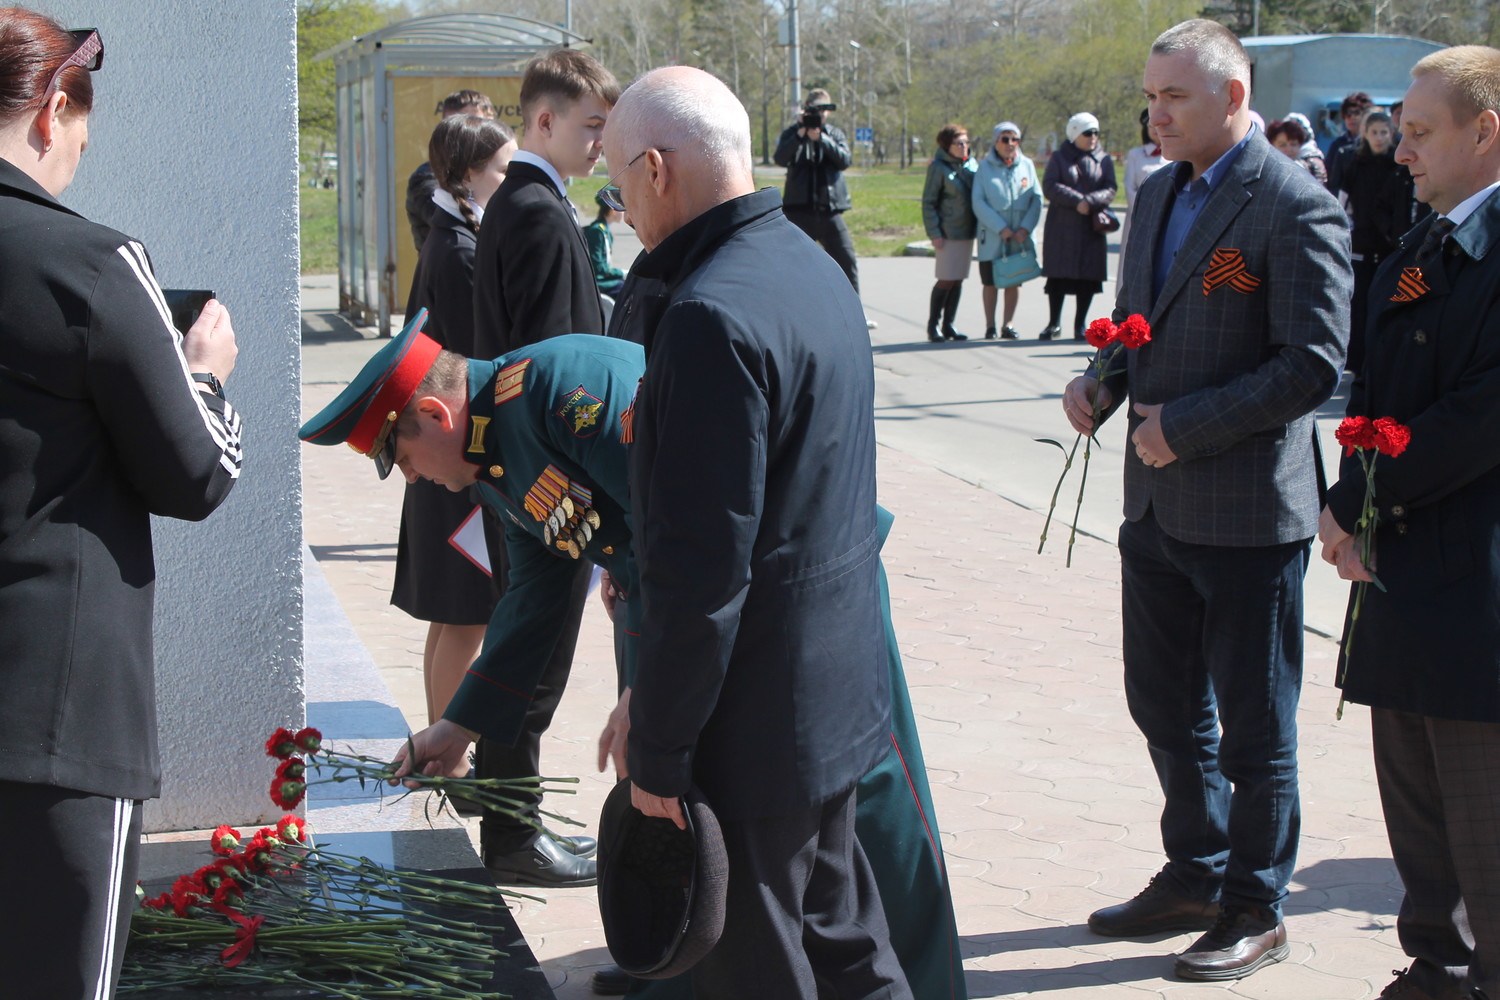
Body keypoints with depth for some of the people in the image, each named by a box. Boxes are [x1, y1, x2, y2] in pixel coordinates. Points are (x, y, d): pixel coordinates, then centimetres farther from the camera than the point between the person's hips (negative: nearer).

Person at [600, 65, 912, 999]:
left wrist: (658, 747, -17)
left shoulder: (711, 317, -24)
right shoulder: (813, 265, 8)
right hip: (841, 678, 9)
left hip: (759, 713, -9)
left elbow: (701, 569, -24)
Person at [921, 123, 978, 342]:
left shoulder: (971, 165, 9)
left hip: (967, 231, 6)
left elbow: (978, 195, 16)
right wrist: (934, 233, -13)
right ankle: (933, 326, 5)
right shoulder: (938, 167, -7)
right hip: (948, 232, -6)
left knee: (958, 280, 7)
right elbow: (928, 202, -7)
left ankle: (948, 325, 15)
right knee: (946, 280, -5)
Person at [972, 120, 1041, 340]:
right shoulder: (985, 167, -1)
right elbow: (979, 203, -6)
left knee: (1014, 281, 5)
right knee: (991, 282, 3)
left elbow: (1037, 199, 2)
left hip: (1021, 237, 2)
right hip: (992, 237, -2)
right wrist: (1001, 228, -13)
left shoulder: (1027, 165, 5)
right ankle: (990, 326, 13)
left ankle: (1007, 325, 15)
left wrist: (1025, 228, -11)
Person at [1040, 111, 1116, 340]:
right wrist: (1077, 200, -18)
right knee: (1058, 275, -2)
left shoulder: (1104, 161, 12)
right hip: (1061, 228, -1)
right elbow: (1050, 186, -6)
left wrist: (1090, 201, -19)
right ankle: (1054, 324, 7)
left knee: (1088, 277, 0)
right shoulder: (1059, 158, 8)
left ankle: (1080, 324, 9)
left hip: (1092, 228, 1)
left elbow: (1109, 190, 0)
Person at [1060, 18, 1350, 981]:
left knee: (1254, 725, 7)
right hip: (1158, 505, 8)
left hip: (1247, 513, -8)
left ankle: (1255, 910, 22)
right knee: (1166, 708, 19)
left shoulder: (1297, 208, -15)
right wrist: (1103, 380, 0)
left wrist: (1184, 425, -19)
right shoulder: (1159, 195, 10)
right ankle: (1196, 876, 36)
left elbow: (1315, 364, -20)